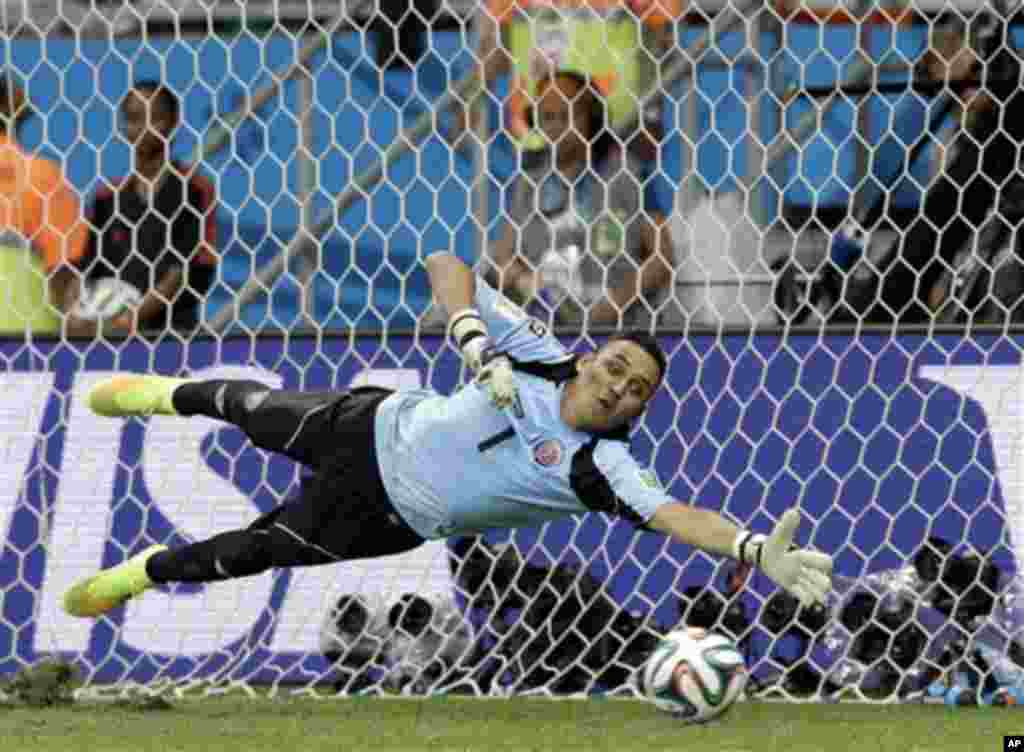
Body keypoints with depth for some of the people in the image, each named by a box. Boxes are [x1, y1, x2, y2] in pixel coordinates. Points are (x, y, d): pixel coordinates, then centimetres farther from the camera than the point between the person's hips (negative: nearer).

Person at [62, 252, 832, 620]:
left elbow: (674, 515, -42)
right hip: (376, 427, 2)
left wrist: (760, 552, -58)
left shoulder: (599, 468, -26)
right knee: (256, 412, 23)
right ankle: (176, 394, 58)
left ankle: (145, 572, 32)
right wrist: (478, 349, -32)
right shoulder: (539, 356, -19)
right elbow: (446, 266, -16)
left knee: (255, 552, 3)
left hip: (387, 517, -2)